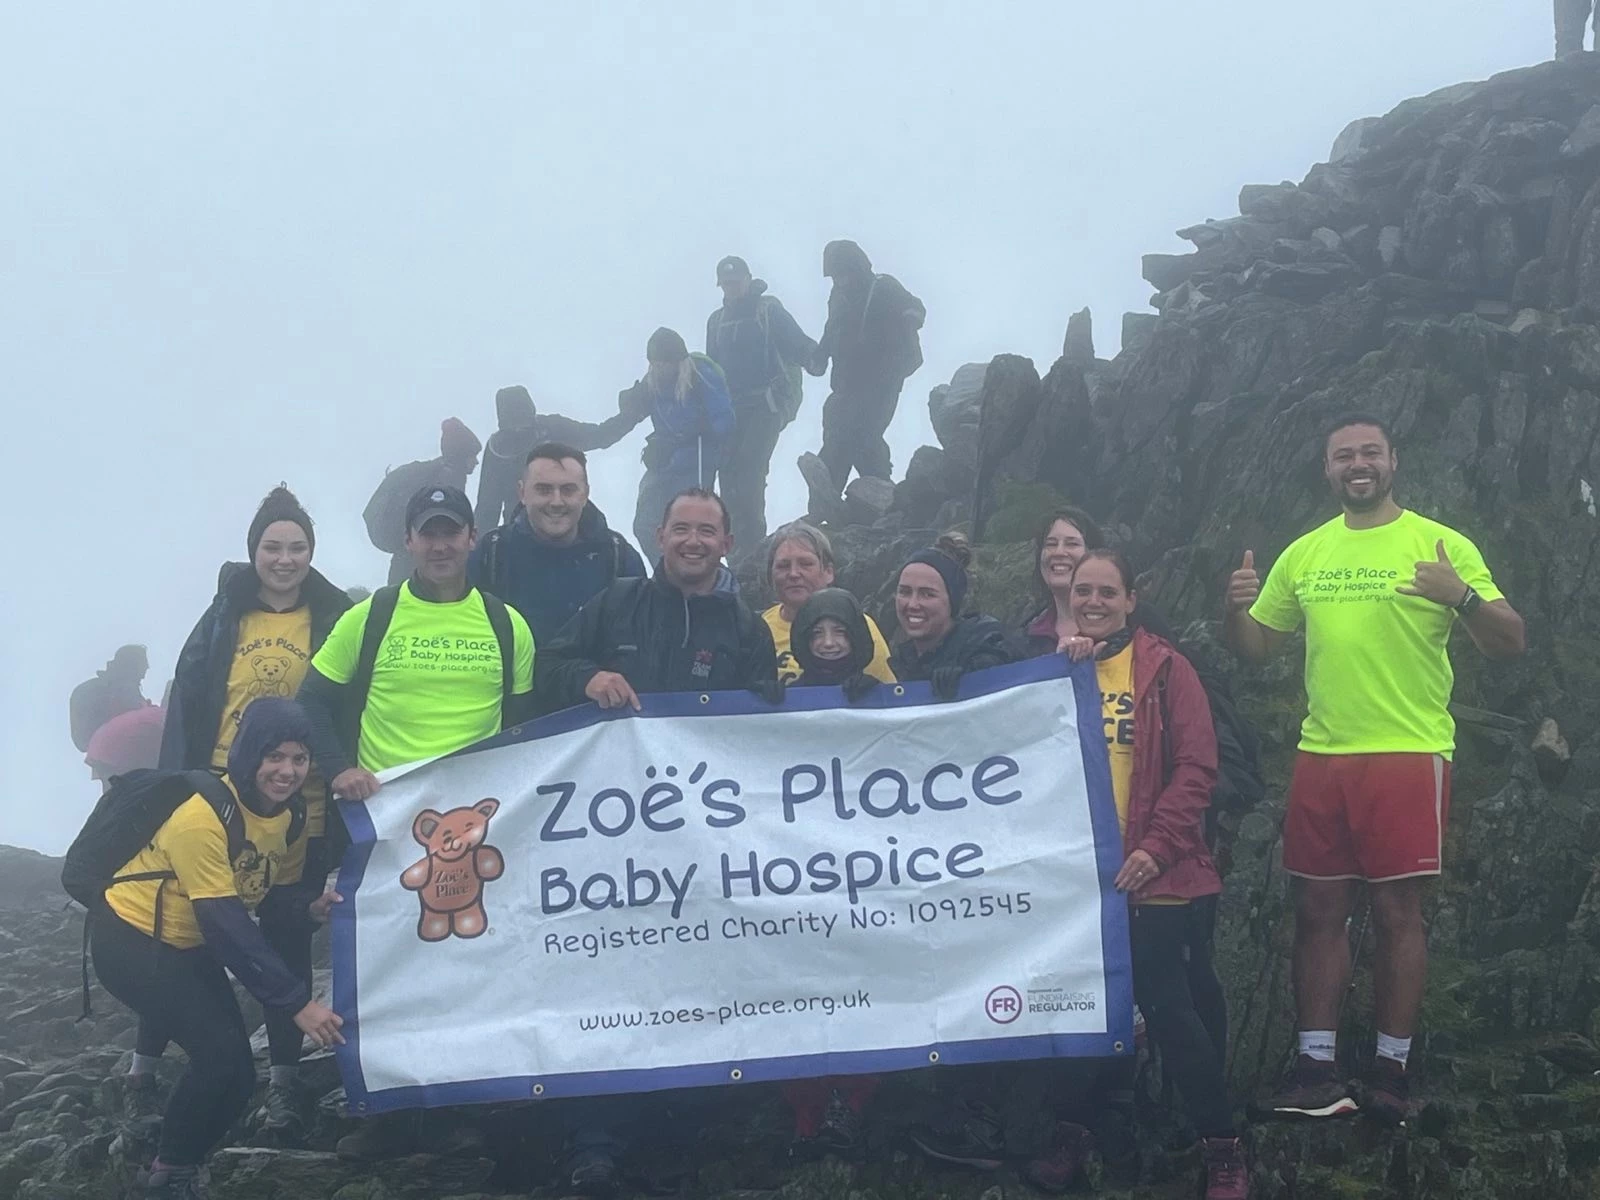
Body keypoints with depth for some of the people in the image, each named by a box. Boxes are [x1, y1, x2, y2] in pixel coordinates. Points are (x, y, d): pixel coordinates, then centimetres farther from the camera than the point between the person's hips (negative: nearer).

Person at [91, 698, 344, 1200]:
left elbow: (262, 892, 7)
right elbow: (226, 924, -31)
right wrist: (296, 1002, -32)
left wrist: (308, 907, -15)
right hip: (130, 942, -8)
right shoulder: (202, 816, -31)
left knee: (235, 1073, 3)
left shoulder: (287, 811, -5)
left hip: (191, 946, 8)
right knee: (222, 1055, -21)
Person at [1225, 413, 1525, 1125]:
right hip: (1321, 756, 4)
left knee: (1398, 913, 2)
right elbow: (1254, 648, 17)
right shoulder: (1304, 555, 12)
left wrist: (1464, 597, -24)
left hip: (1409, 754, -4)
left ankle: (1392, 1069, 14)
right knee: (1317, 911, 6)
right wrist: (1237, 607, -4)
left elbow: (1510, 645, -5)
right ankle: (1316, 1068, 15)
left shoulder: (1441, 545, -1)